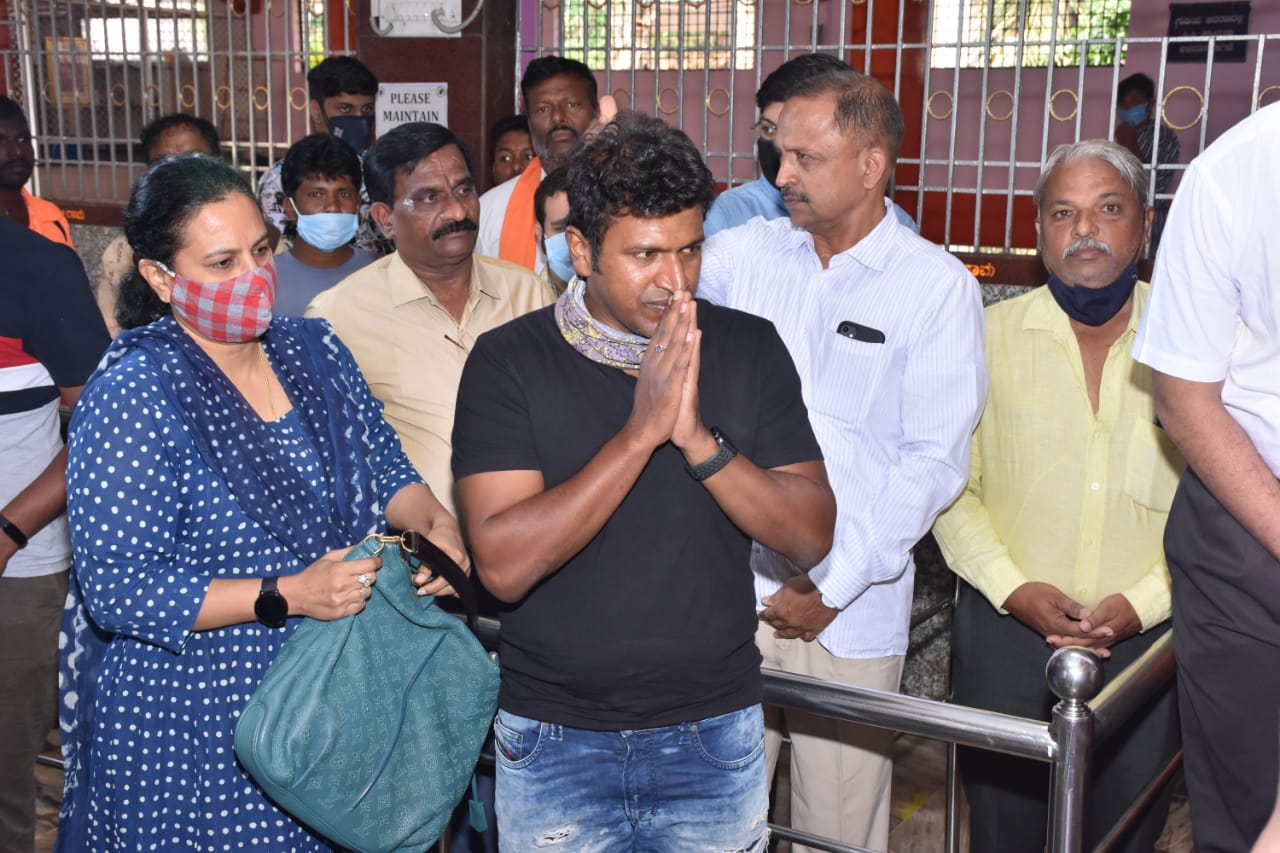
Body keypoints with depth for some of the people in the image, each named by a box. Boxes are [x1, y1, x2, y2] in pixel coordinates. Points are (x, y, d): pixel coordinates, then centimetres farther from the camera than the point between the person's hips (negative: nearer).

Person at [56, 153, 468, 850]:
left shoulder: (315, 349, 2)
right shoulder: (131, 395, -17)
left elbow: (385, 471, 13)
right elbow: (118, 589, -19)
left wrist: (435, 523, -10)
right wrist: (287, 596, -25)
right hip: (194, 724, -6)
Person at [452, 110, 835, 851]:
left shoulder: (750, 349, -4)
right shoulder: (509, 361, -10)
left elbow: (813, 535, -8)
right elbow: (503, 565, -19)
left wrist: (697, 438, -22)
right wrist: (640, 432, -24)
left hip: (716, 734, 2)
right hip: (555, 741, -1)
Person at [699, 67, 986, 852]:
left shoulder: (938, 287, -4)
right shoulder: (745, 253, 5)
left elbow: (935, 460, -6)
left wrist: (836, 587, -9)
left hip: (852, 605, -2)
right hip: (730, 587, 2)